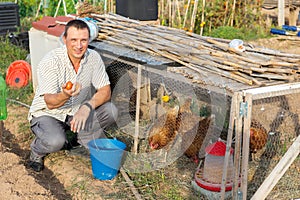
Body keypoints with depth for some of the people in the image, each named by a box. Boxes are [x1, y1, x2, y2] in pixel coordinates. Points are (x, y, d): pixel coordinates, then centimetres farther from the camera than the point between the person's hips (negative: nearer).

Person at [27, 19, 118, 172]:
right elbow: (50, 103, -28)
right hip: (47, 113, -4)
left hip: (76, 113, 4)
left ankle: (85, 143, 5)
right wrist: (65, 95, -52)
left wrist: (87, 106, -32)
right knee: (55, 141, -34)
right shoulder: (50, 61, -24)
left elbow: (105, 91, -12)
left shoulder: (93, 58, -11)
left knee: (110, 111, -20)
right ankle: (37, 151, 3)